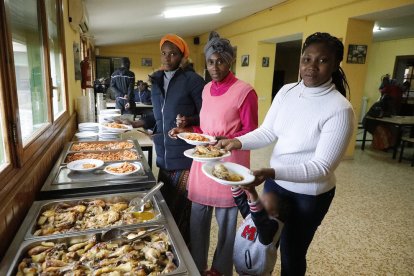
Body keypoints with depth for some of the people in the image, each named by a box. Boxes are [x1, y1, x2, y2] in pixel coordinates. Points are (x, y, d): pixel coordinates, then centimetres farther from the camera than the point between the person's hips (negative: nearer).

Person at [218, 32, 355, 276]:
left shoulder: (340, 109, -23)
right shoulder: (287, 91, -5)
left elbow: (322, 167, -25)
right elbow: (267, 131, -2)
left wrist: (272, 172, -37)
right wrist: (238, 142, -21)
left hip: (309, 195, -5)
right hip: (275, 182, 6)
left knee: (292, 253, 16)